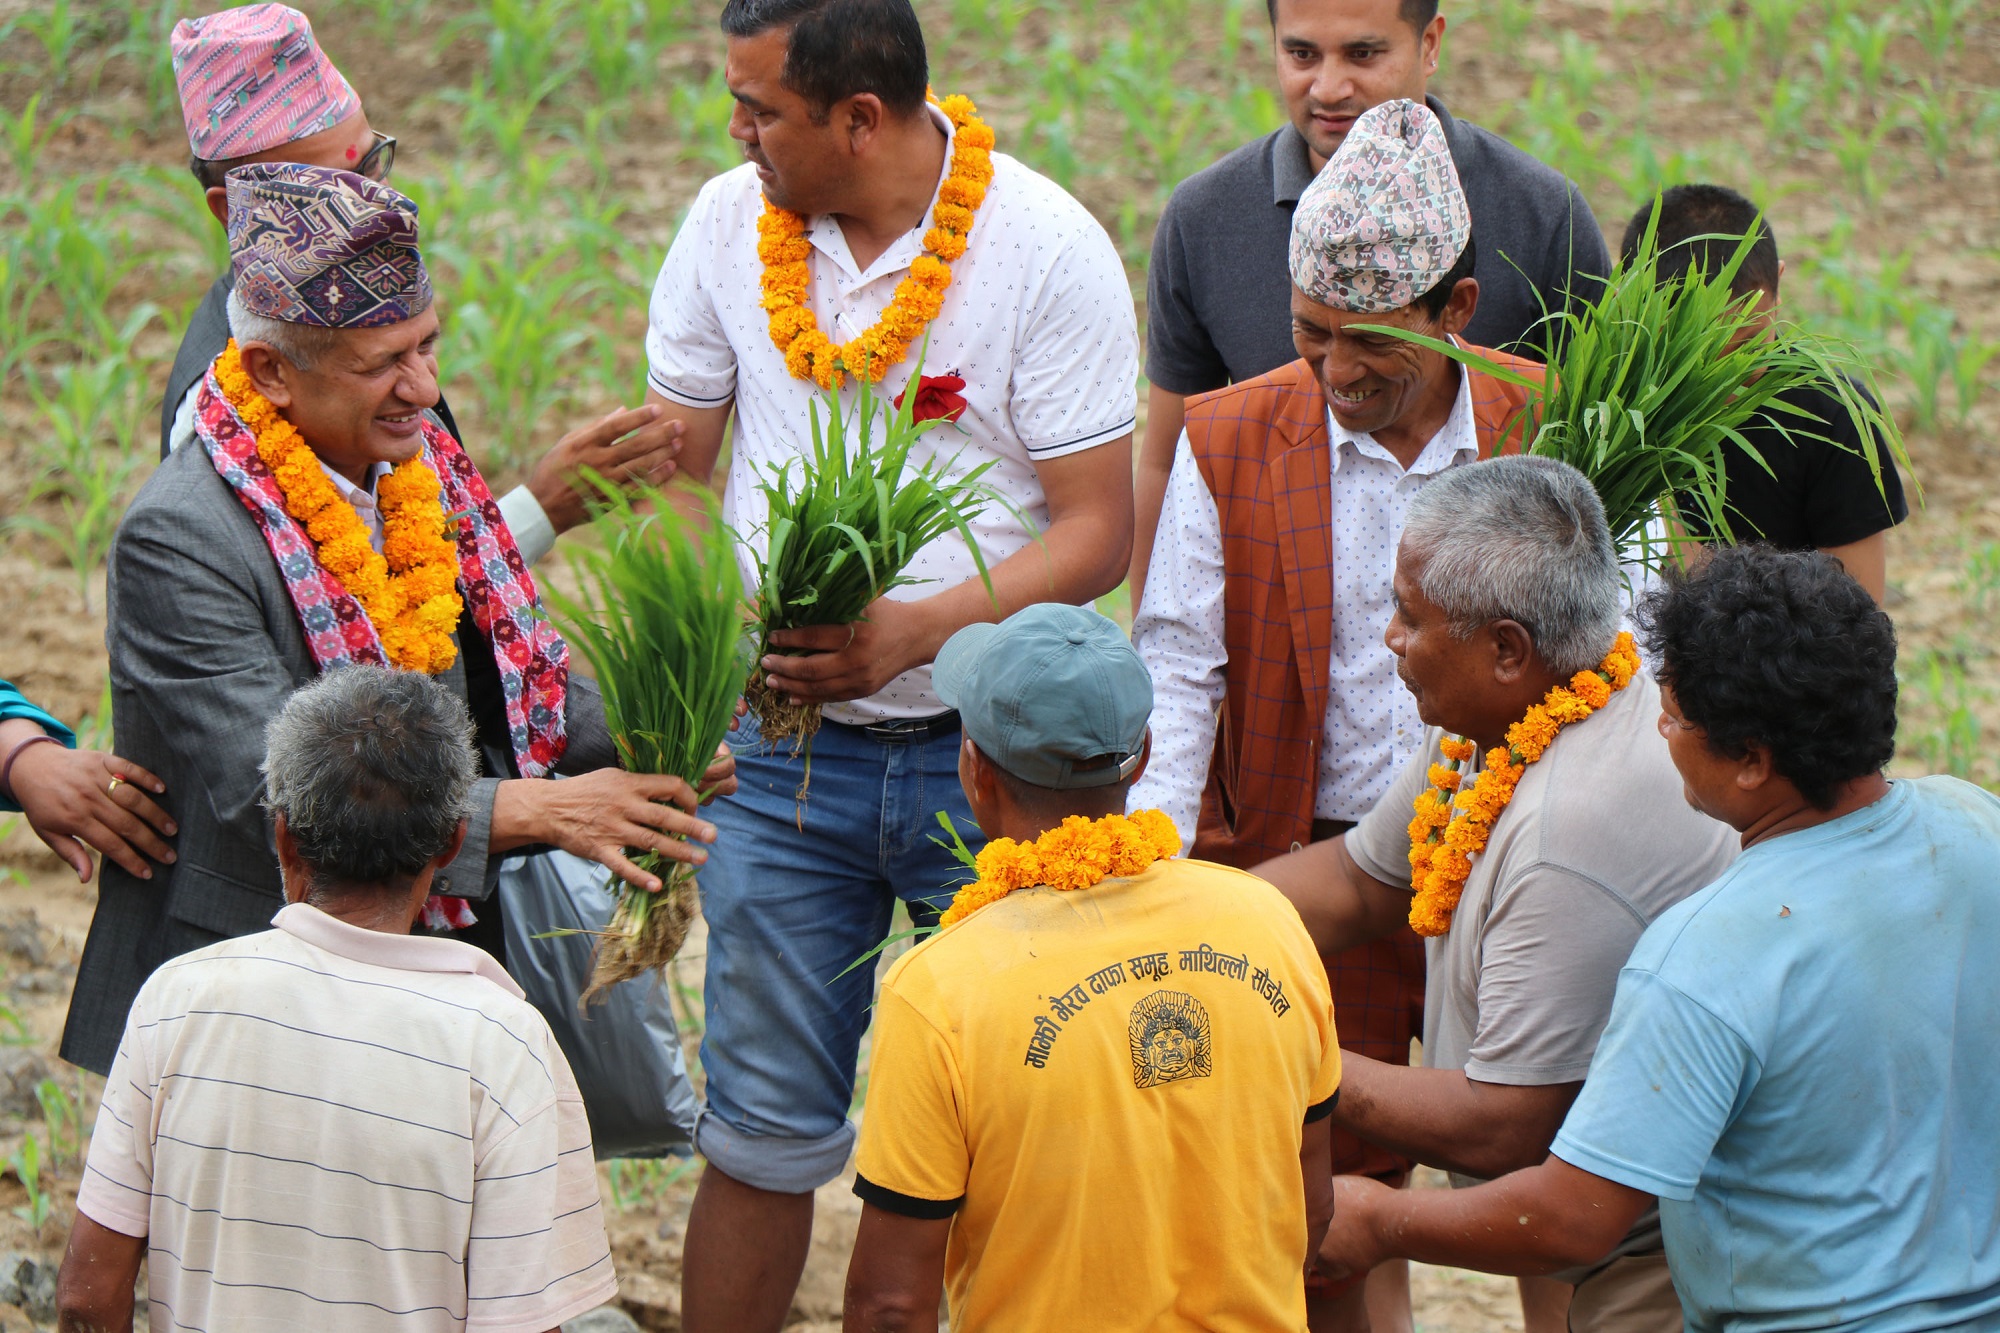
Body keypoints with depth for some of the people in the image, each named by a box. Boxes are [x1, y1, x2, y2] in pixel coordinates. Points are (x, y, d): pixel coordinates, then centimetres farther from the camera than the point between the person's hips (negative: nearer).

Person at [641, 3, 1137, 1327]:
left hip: (989, 749, -3)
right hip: (784, 747, 3)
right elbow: (671, 473, 9)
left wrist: (915, 630, -25)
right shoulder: (730, 223, 1)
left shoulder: (1051, 249, -11)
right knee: (764, 1129, 6)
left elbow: (1096, 532, -11)